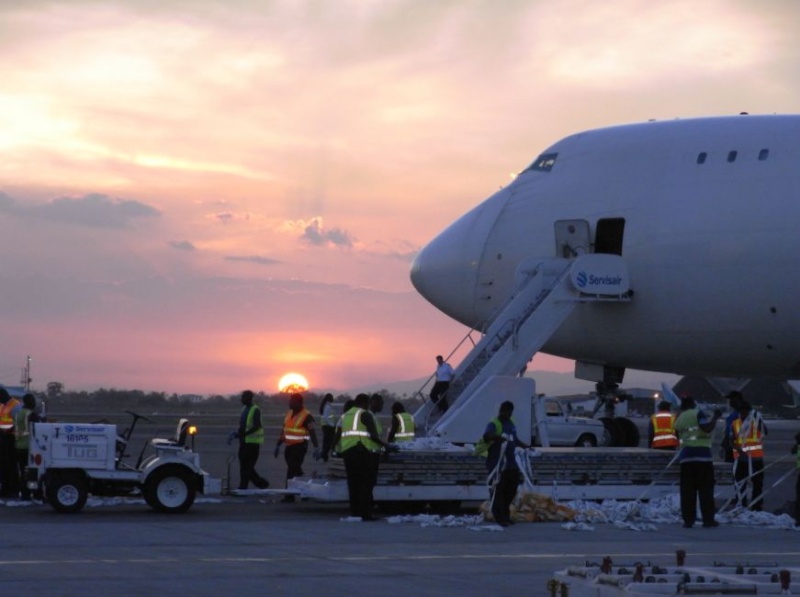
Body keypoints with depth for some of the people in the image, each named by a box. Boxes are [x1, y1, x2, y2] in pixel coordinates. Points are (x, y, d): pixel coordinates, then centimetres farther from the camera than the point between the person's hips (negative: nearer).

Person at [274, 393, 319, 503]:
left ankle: (289, 495, -8)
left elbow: (312, 433, -15)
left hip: (300, 447, -8)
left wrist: (316, 448, -22)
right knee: (296, 470, 13)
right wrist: (278, 445, 19)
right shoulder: (289, 413, 13)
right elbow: (284, 430, 20)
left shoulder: (306, 416, -11)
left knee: (292, 470, -10)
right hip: (289, 446, 8)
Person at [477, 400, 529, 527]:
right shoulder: (494, 424, -14)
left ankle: (505, 515, 27)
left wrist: (525, 446, 38)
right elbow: (486, 436, -34)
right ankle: (499, 518, -4)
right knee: (498, 490, -7)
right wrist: (499, 437, -50)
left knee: (511, 489, 13)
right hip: (497, 463, -9)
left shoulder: (511, 423, 14)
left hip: (510, 462, 9)